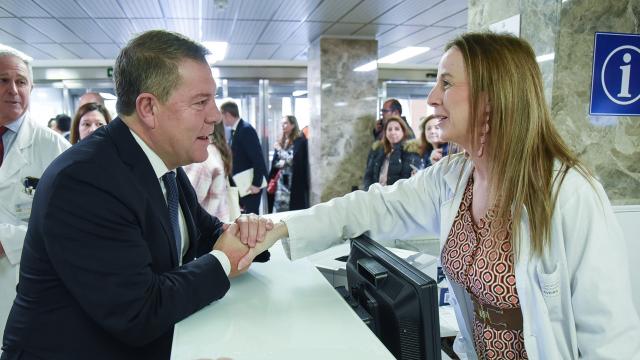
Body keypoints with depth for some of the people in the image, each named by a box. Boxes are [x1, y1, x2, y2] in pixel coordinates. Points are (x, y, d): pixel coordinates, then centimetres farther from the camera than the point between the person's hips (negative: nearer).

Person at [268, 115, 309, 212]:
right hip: (281, 180, 6)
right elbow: (274, 162, 12)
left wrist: (280, 150, -7)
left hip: (294, 182, -6)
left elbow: (294, 160, -14)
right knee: (279, 207, 5)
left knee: (293, 209, -5)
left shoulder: (300, 140, -5)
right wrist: (281, 163, -10)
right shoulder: (280, 142, 12)